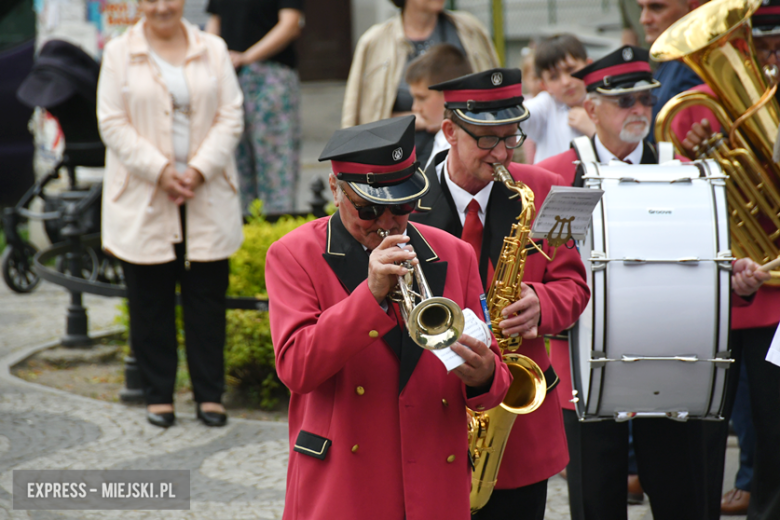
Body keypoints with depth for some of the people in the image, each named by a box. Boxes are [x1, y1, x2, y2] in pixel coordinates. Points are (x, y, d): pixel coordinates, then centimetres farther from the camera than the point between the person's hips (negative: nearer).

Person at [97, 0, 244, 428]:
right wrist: (160, 171, -13)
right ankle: (158, 394, 15)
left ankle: (210, 393, 12)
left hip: (207, 196, 1)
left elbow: (231, 118, 2)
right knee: (151, 299, 4)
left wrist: (200, 169, -11)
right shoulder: (119, 53, 2)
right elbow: (113, 124, -4)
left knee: (208, 296, 4)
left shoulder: (213, 51, 7)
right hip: (143, 199, -1)